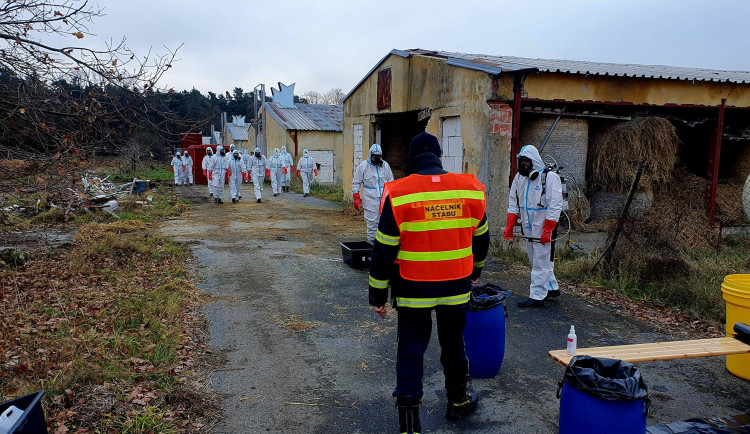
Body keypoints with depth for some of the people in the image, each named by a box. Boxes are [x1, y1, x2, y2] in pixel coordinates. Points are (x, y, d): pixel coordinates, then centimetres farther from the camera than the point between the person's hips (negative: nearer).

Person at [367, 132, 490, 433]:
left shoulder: (397, 194, -13)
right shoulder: (471, 190, -3)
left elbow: (384, 250, -11)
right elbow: (480, 238, 10)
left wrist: (377, 295, -1)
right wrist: (475, 270, 28)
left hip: (413, 291, -3)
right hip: (457, 288, 3)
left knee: (410, 352, 9)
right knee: (453, 344, 23)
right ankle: (458, 400, 43)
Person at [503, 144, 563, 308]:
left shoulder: (549, 177, -11)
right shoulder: (519, 177, 9)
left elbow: (554, 207, -14)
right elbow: (513, 203, 12)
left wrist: (547, 231, -18)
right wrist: (509, 226, 4)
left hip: (543, 228, -7)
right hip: (528, 228, 7)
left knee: (541, 262, -3)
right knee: (535, 260, 16)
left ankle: (537, 297, 3)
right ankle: (552, 288, 33)